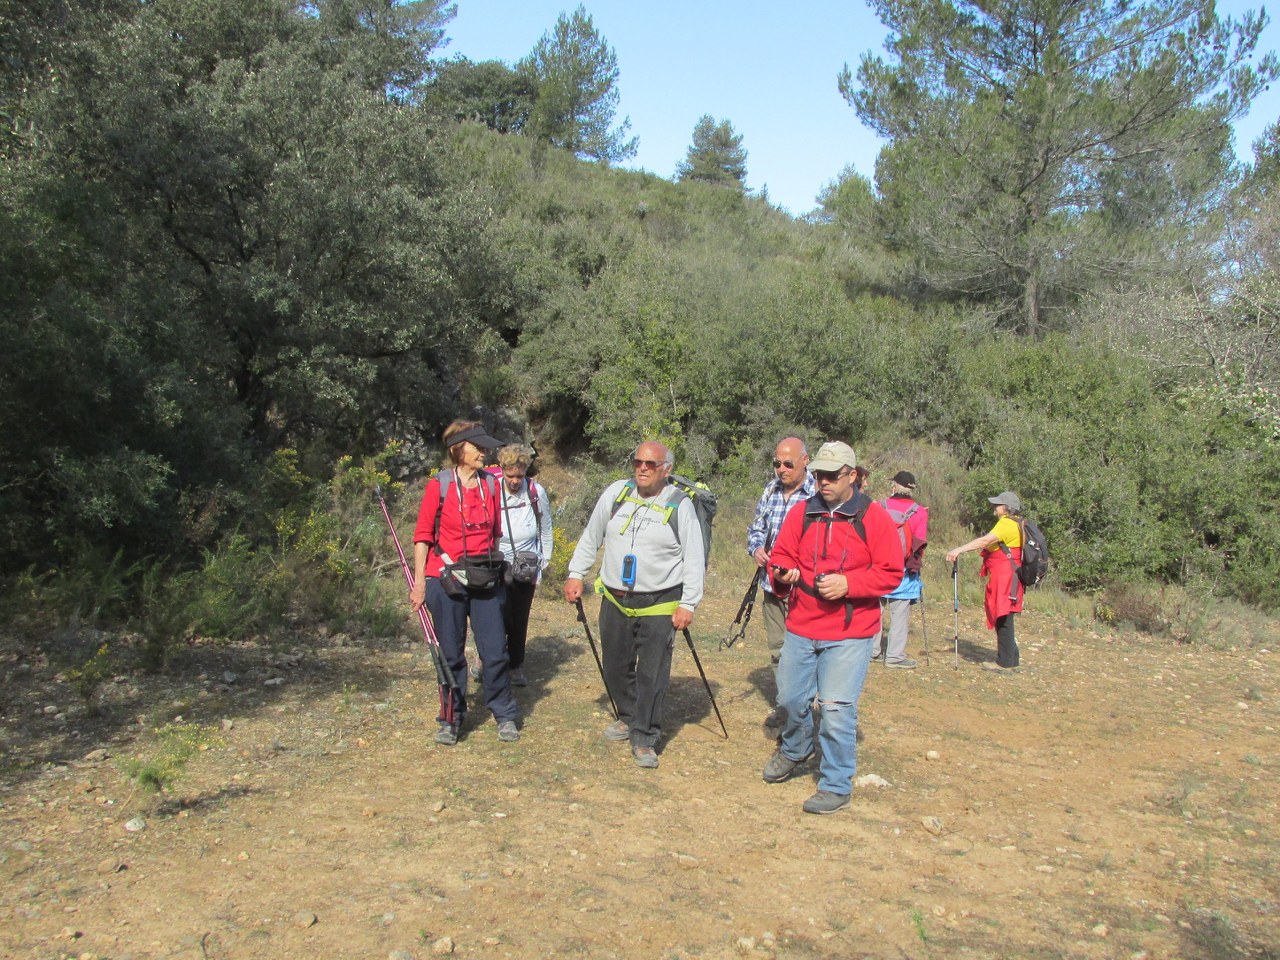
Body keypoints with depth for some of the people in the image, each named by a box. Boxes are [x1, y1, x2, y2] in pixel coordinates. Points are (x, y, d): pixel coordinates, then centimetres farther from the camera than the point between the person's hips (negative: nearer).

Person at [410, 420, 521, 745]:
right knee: (451, 654, 7)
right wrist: (419, 581, -7)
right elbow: (423, 535, -4)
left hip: (485, 580, 3)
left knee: (495, 653, 3)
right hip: (446, 580, -3)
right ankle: (451, 719, 22)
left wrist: (496, 569, 16)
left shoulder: (491, 484, 5)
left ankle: (505, 715, 20)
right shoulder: (439, 485, -6)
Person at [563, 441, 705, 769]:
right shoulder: (616, 493, 2)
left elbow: (694, 558, -5)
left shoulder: (679, 505, -6)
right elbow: (590, 538, 14)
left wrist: (688, 604, -9)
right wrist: (576, 574, 10)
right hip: (615, 600, 4)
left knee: (652, 674, -3)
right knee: (616, 667, 15)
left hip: (659, 605, -4)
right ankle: (629, 718, 39)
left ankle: (645, 738, 10)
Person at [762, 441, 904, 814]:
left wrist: (848, 584, -18)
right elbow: (781, 556, 10)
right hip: (800, 628, 4)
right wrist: (783, 574, -13)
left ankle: (836, 786, 11)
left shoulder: (874, 517, -5)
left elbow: (891, 573, -6)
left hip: (850, 633, -4)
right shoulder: (801, 513, 6)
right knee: (790, 699, 15)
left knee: (837, 709, -6)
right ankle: (793, 751, 45)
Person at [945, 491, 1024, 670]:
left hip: (1005, 579, -10)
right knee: (1002, 619, 15)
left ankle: (1005, 662, -2)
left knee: (1003, 619, -6)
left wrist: (959, 550, -32)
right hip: (1003, 579, 10)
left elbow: (986, 541, -27)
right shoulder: (1016, 524, 19)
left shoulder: (1007, 524, -14)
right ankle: (1012, 659, 21)